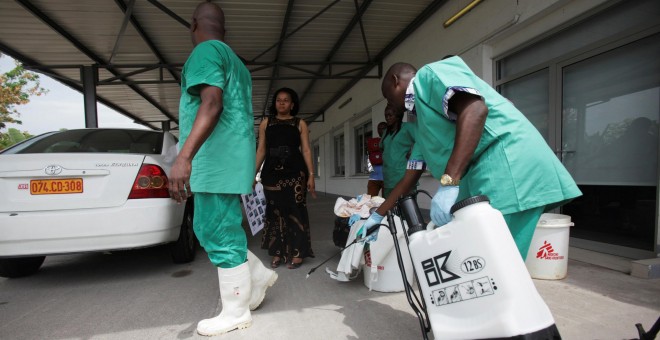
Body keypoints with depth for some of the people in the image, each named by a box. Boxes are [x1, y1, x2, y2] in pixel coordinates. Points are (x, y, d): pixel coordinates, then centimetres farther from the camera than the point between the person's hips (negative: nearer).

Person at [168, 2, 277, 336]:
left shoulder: (205, 51, -5)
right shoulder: (234, 61, 24)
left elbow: (212, 105, -21)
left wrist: (184, 156, -30)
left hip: (216, 158, -10)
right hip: (228, 157, 10)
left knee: (219, 234, -2)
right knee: (210, 229, 18)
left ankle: (236, 312, 11)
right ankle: (259, 275, 26)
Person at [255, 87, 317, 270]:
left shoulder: (300, 123, 8)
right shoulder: (266, 123, 12)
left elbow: (306, 150, 3)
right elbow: (261, 150, 10)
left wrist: (311, 175, -5)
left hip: (295, 172, -2)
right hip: (272, 173, 2)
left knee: (295, 211, -2)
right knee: (274, 211, 5)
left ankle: (297, 253, 7)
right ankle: (277, 253, 15)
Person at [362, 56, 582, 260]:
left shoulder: (429, 75, 0)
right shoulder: (424, 122, 27)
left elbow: (475, 109, -20)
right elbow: (410, 177, 29)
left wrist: (449, 183, -26)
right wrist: (377, 216, 33)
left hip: (508, 167, -10)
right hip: (486, 182, 10)